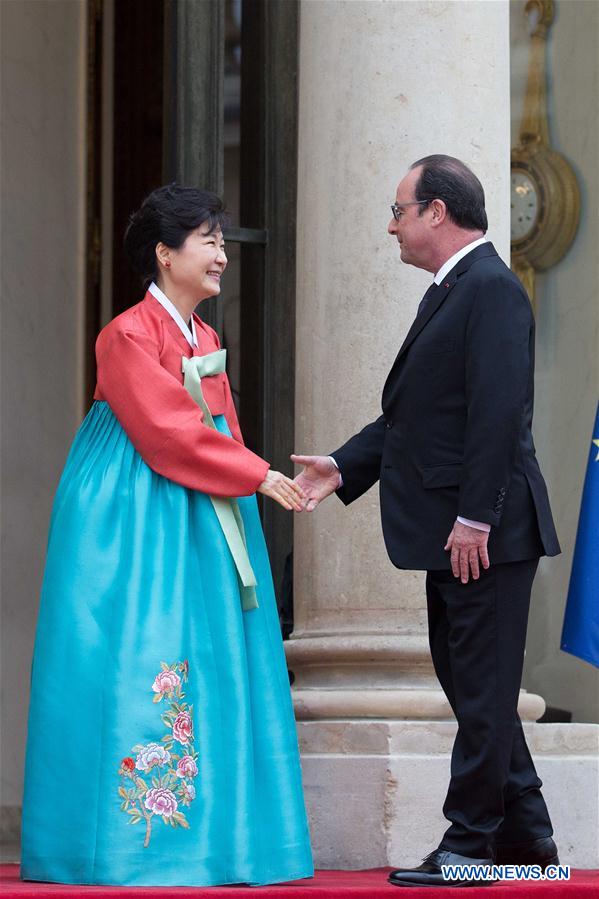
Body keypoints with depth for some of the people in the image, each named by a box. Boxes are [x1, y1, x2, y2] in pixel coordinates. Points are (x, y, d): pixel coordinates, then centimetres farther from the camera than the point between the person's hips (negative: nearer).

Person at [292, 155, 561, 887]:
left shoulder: (491, 289, -15)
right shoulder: (450, 291, 17)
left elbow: (497, 414, -22)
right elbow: (415, 413, 19)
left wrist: (475, 518, -24)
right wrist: (345, 465, 10)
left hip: (487, 532, -11)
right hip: (452, 532, 11)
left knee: (482, 690, -3)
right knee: (469, 683, 15)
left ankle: (470, 846, 4)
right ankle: (524, 834, 22)